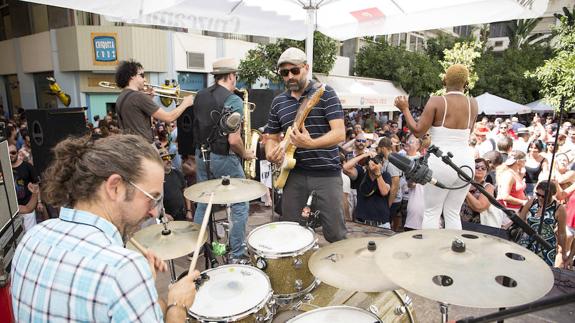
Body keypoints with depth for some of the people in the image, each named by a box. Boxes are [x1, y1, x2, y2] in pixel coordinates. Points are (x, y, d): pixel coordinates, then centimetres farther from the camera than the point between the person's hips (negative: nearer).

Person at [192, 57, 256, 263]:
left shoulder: (200, 96, 6)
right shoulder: (233, 100, -15)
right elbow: (233, 140, -20)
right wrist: (245, 154, -4)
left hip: (201, 155, 7)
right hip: (223, 158, -7)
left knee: (203, 202, 20)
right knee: (240, 205, 6)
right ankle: (237, 255, 11)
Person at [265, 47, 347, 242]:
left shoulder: (325, 93, -5)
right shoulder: (278, 102, 8)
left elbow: (340, 133, -14)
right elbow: (272, 137, 15)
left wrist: (310, 143, -30)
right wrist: (271, 153, -8)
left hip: (327, 172, -3)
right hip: (294, 173, 4)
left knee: (335, 233, 2)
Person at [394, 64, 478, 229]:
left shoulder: (436, 101, -8)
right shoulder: (473, 103, 7)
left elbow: (418, 131, -10)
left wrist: (405, 109, 0)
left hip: (441, 162, -5)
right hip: (466, 161, 5)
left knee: (432, 212, 6)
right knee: (453, 213, 14)